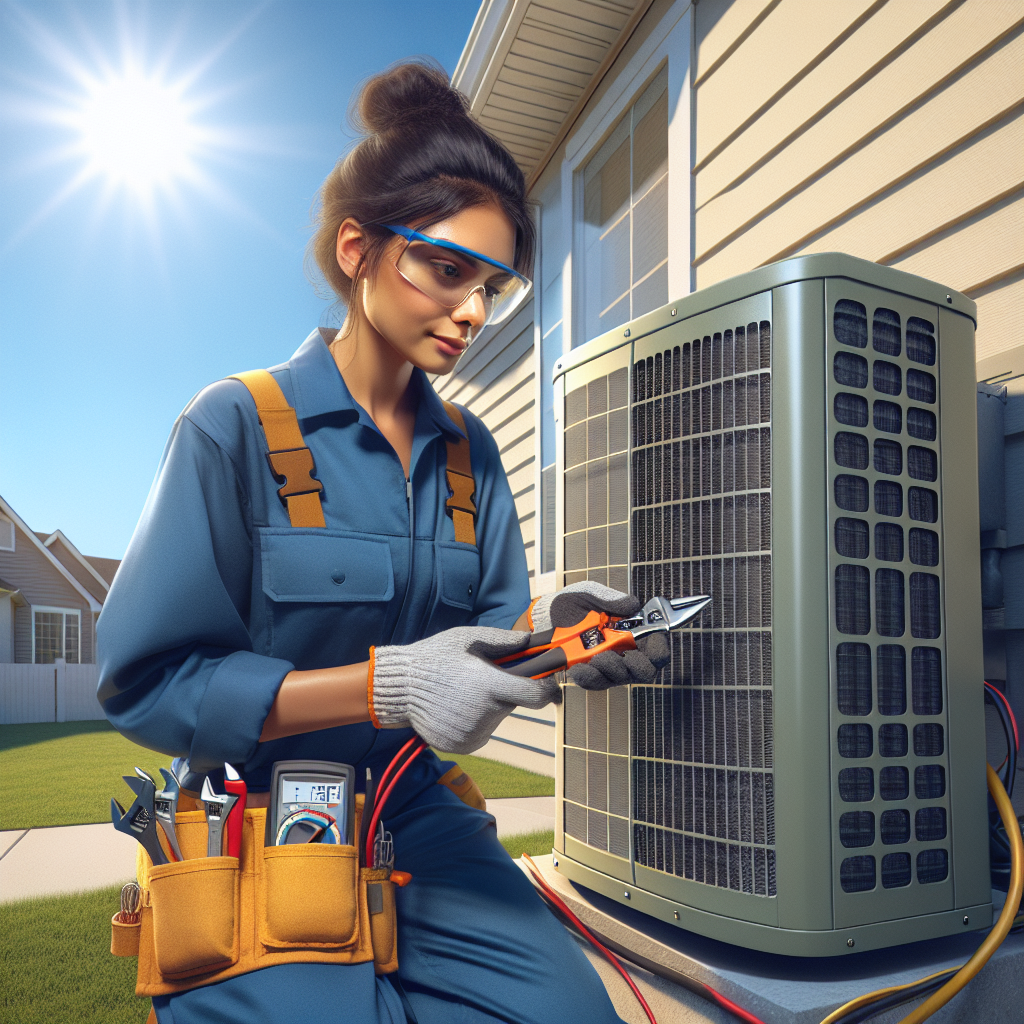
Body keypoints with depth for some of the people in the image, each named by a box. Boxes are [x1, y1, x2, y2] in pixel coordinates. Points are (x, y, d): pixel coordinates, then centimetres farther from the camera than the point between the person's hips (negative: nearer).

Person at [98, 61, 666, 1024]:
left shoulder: (468, 449, 6)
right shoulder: (236, 426, -11)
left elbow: (485, 624, 6)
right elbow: (145, 681, -15)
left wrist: (549, 624, -18)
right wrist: (385, 684, -24)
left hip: (414, 811, 5)